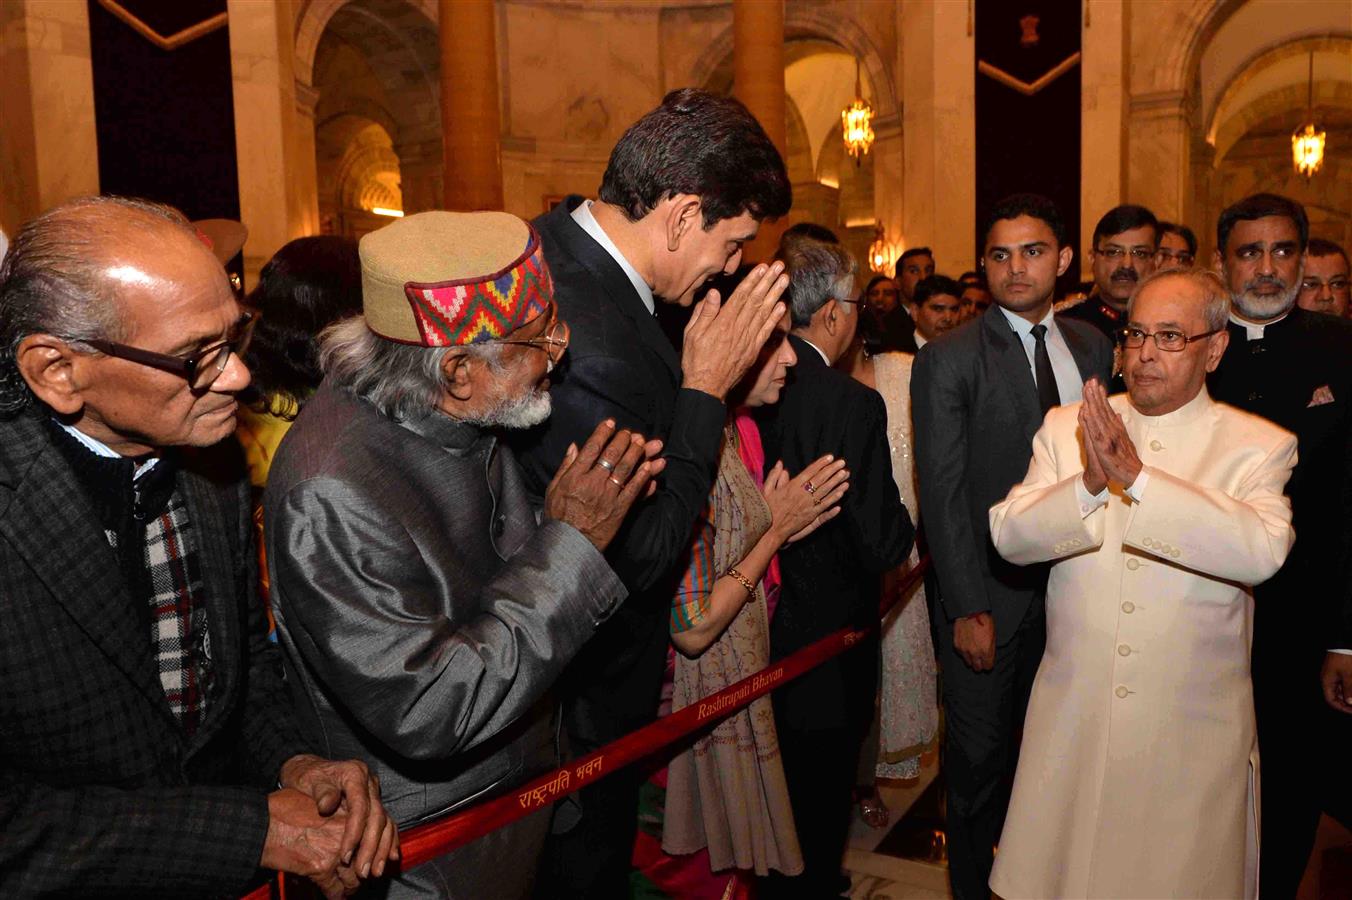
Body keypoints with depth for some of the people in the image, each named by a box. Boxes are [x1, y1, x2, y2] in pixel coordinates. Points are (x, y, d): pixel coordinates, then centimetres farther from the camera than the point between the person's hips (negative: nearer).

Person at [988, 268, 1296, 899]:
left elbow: (1262, 550, -23)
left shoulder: (1261, 446, -3)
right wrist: (1089, 485, -28)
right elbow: (1008, 537, -10)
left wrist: (1136, 475, -31)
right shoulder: (1065, 428, 2)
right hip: (1071, 722, 2)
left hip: (1193, 735, -1)